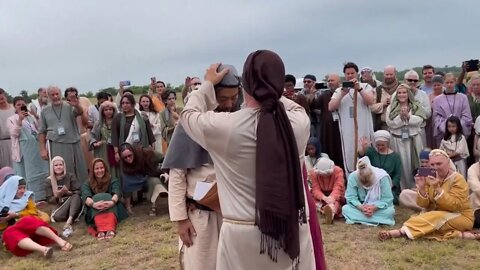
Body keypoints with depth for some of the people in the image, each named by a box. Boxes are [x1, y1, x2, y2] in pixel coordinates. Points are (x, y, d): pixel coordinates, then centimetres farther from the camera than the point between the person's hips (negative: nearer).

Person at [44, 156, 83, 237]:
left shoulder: (71, 176, 1)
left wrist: (68, 192, -26)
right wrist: (57, 196, -21)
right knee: (56, 217, -36)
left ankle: (68, 222, -51)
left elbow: (78, 193, -6)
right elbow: (50, 200, 0)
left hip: (73, 204, 0)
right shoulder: (48, 181, 2)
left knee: (75, 197, -37)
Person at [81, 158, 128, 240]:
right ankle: (100, 230, -52)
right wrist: (93, 204, -37)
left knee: (107, 197, -28)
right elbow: (85, 196, -14)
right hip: (93, 213, 0)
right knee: (97, 198, -27)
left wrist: (112, 201, -38)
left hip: (111, 209, 0)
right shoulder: (87, 184, 8)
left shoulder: (112, 181, 7)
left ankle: (110, 229, -53)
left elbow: (117, 192, -14)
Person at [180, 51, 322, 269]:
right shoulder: (299, 122, -9)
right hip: (293, 231, 3)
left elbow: (189, 114, 7)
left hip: (244, 236, -2)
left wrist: (207, 84, 20)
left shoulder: (223, 126, -15)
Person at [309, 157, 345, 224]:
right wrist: (324, 198, -45)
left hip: (335, 196, -3)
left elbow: (338, 188, -31)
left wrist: (332, 198, -53)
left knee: (337, 200, -39)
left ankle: (332, 210, -74)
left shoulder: (338, 171, -19)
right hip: (321, 198, 4)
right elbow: (316, 190, -24)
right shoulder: (313, 172, -15)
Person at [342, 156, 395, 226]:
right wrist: (361, 208, -35)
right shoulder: (353, 177, -18)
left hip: (378, 209, -1)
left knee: (390, 211, -31)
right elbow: (350, 197, -18)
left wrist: (374, 208, -34)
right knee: (345, 209, -25)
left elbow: (387, 199, -20)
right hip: (360, 208, 1)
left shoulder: (382, 177, -21)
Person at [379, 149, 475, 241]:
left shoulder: (457, 179, -12)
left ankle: (401, 232, -32)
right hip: (436, 216, 5)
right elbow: (423, 204, -5)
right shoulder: (430, 178, 1)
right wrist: (421, 187, -22)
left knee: (436, 219, -33)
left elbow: (454, 206, -23)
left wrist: (437, 189, -32)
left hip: (461, 217, -5)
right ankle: (458, 234, -29)